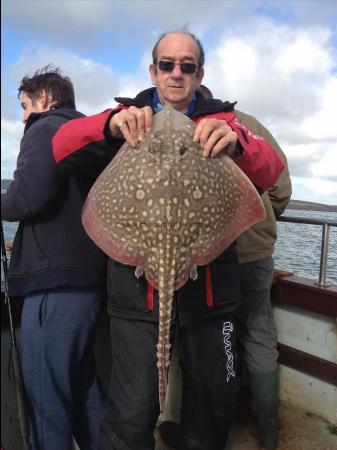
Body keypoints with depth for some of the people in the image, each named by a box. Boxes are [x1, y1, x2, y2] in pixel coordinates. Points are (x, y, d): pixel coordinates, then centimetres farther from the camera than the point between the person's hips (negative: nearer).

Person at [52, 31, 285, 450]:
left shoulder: (221, 121, 8)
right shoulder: (128, 118, 7)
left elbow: (270, 171, -7)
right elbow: (62, 147, -6)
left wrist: (237, 142, -30)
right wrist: (111, 124, -26)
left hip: (208, 281, 2)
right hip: (138, 284, -1)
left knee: (215, 403, 16)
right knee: (133, 415, 0)